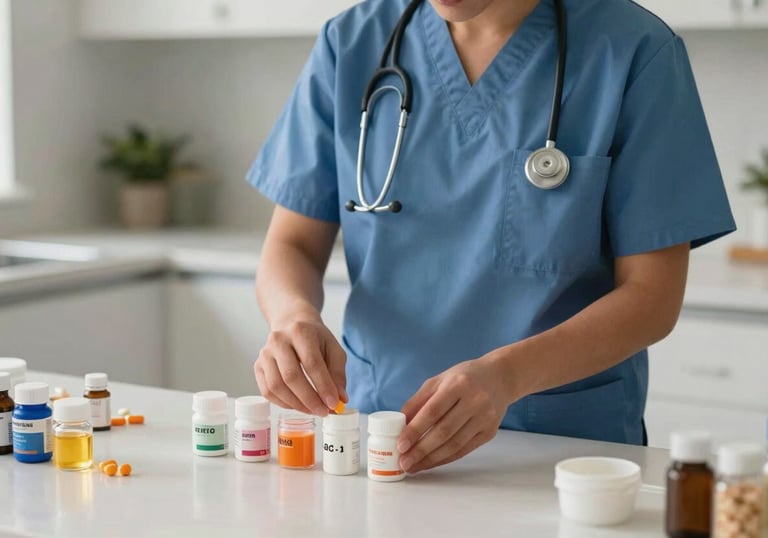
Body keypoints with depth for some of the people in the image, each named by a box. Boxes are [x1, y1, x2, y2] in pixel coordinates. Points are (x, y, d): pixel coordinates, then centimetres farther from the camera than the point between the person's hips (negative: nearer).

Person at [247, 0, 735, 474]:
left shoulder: (635, 52, -8)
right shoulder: (352, 43, 3)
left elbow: (652, 294, -9)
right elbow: (294, 244, 5)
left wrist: (507, 374, -24)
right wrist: (294, 313, -18)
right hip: (378, 438, 2)